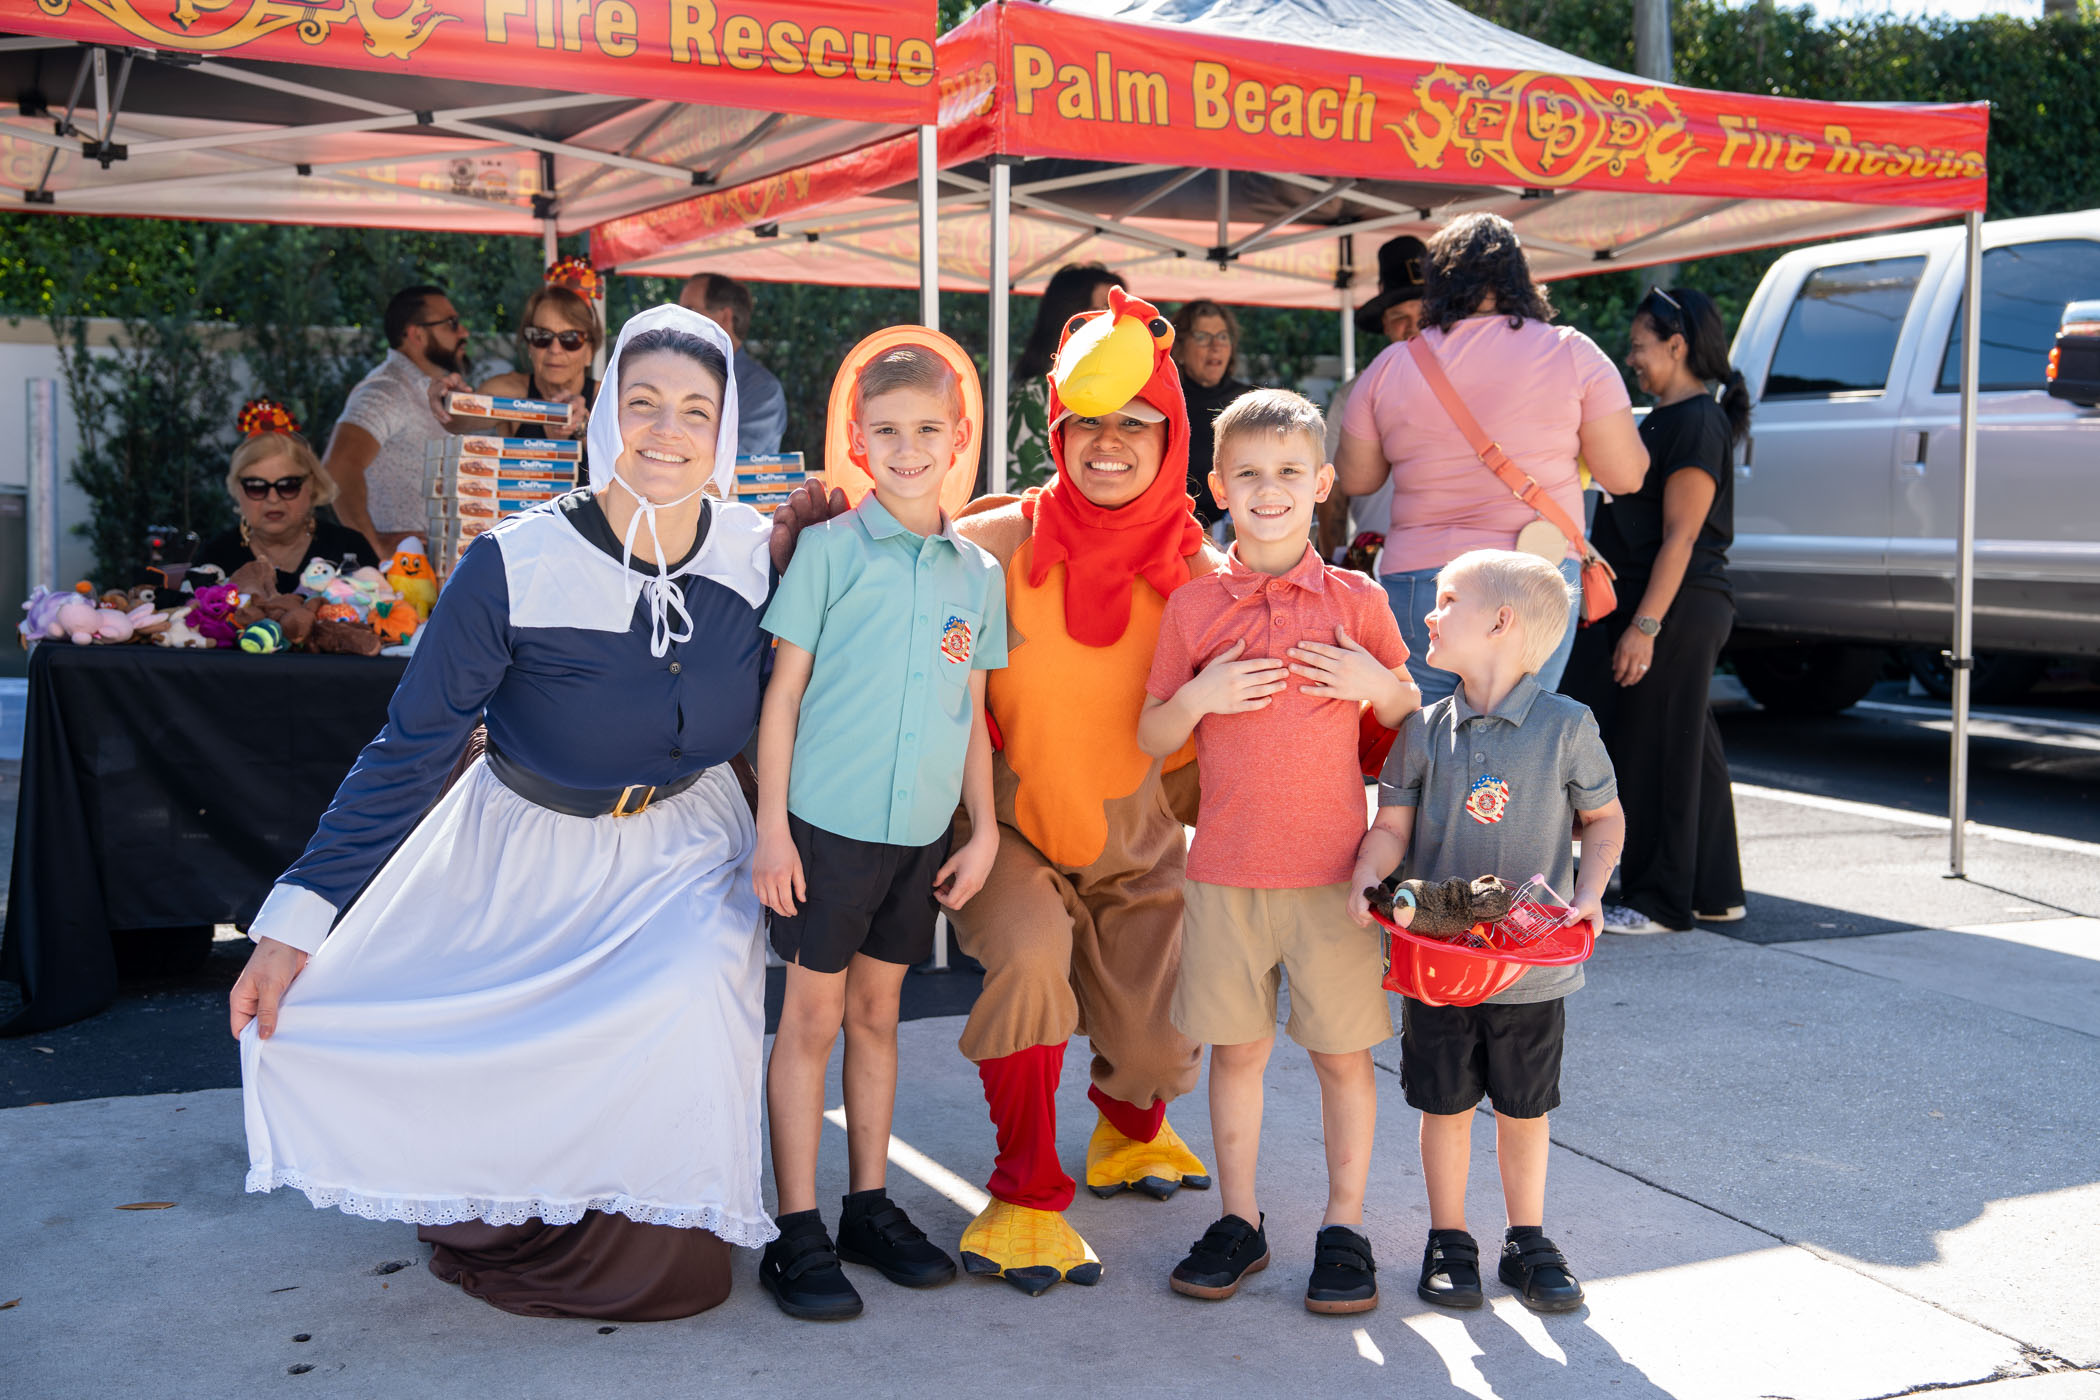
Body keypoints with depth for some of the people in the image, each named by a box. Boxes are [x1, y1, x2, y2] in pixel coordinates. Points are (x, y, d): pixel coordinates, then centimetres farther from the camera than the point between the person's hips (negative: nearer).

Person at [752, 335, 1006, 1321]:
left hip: (921, 830, 4)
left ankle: (869, 1206, 25)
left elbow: (972, 712, 13)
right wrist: (771, 825, -8)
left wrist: (984, 832, 9)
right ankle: (798, 1232, 10)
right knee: (812, 1017, 2)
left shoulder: (977, 571, 7)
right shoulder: (831, 548, -4)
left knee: (877, 1011, 14)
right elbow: (784, 691, -3)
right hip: (827, 821, -4)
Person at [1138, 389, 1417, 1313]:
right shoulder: (1192, 607, 3)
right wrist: (1198, 696, -13)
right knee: (1236, 1047, 10)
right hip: (1225, 868, 1)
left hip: (1333, 867, -1)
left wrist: (1378, 684, -10)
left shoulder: (1357, 602, 2)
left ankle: (1345, 1227, 19)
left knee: (1343, 1051, 5)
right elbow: (1151, 740, 6)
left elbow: (1413, 722, 11)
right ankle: (1239, 1220, 24)